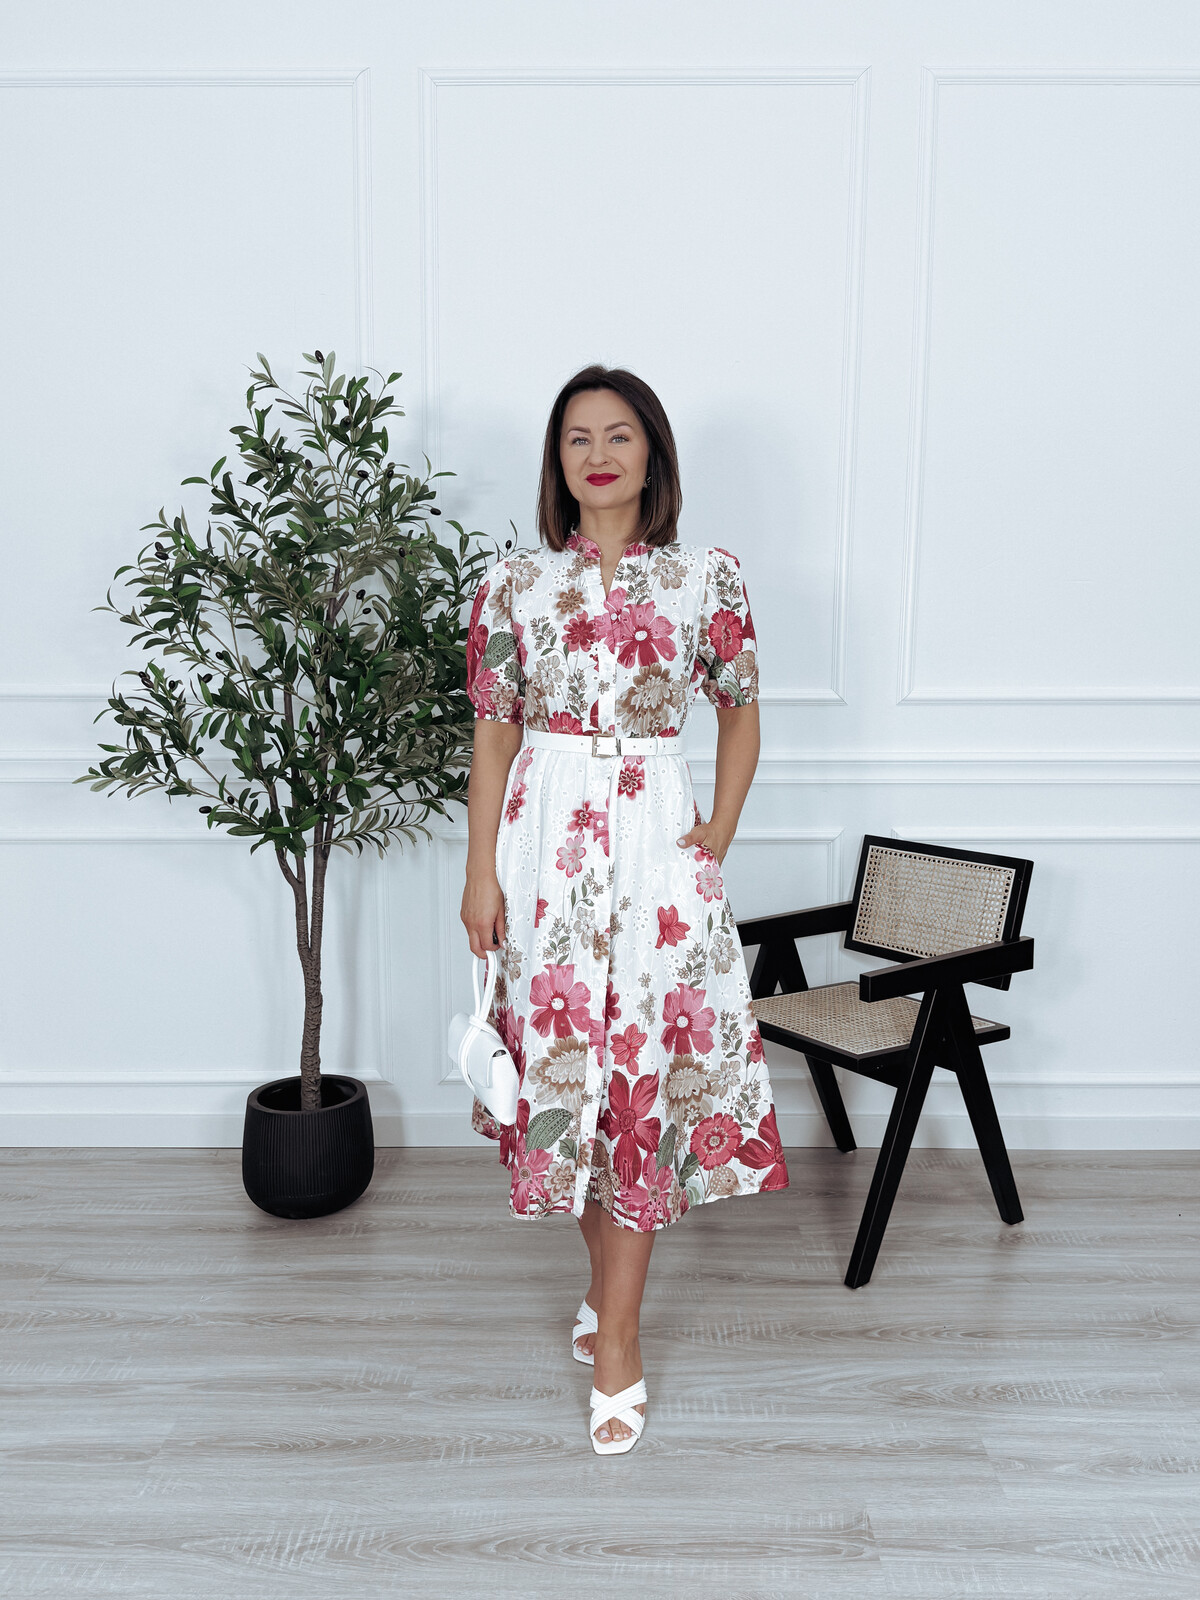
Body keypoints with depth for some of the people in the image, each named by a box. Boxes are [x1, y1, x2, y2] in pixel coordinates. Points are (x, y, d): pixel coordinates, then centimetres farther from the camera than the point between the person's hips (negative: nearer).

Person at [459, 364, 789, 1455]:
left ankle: (615, 1341, 13)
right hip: (545, 833, 1)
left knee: (647, 1058, -1)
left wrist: (715, 839, 1)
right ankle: (611, 1277, 33)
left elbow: (741, 713, 10)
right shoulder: (515, 583, 4)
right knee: (561, 1052, 8)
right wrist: (480, 871, 0)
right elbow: (494, 730, 4)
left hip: (656, 833, -1)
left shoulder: (707, 579, 2)